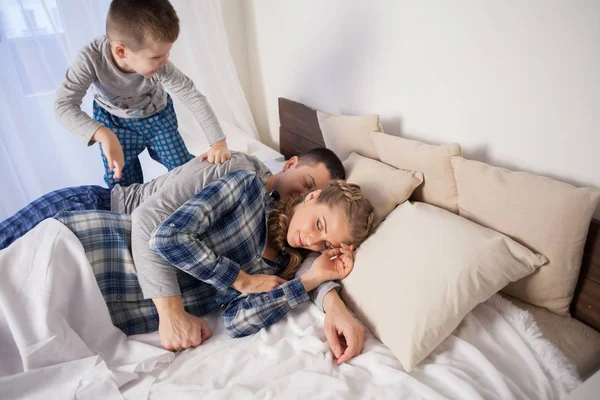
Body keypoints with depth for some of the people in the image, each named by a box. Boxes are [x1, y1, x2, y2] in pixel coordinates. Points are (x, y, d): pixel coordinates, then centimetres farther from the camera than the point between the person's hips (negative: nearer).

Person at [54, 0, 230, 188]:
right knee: (121, 184, 1)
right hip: (113, 121, 0)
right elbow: (64, 105, -40)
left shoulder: (160, 67, -35)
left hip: (156, 116, 1)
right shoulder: (92, 58, -37)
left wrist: (219, 142, -35)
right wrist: (103, 135, -57)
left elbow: (194, 97, -29)